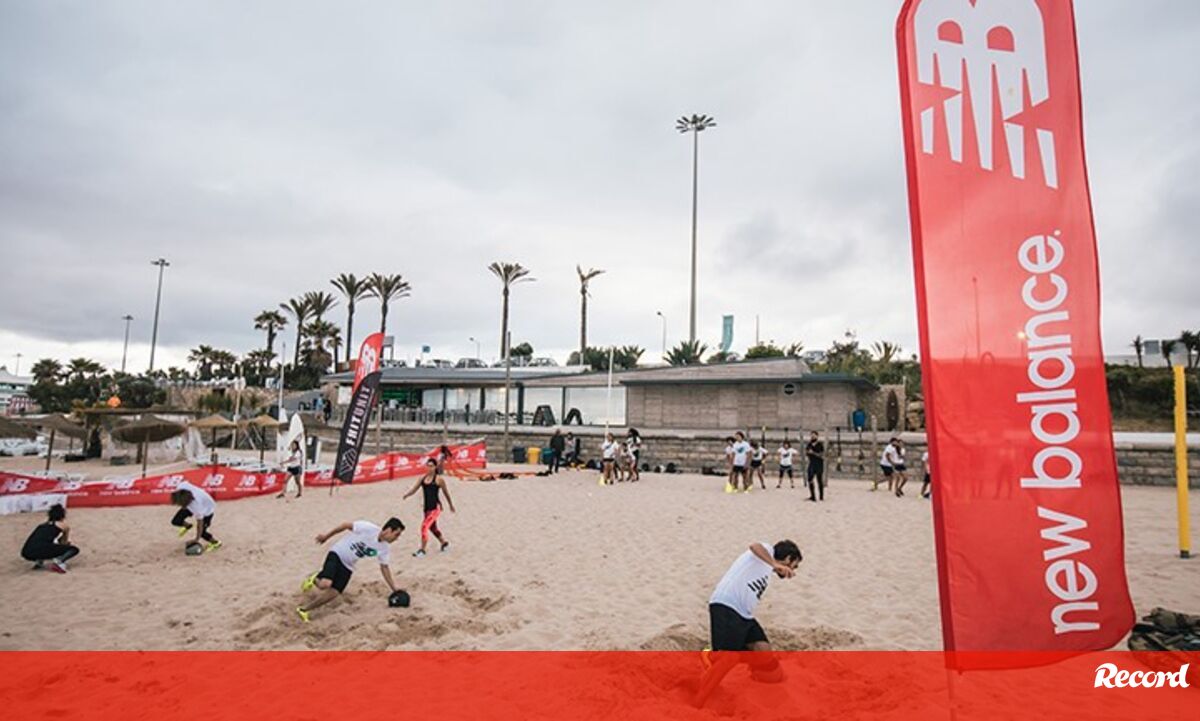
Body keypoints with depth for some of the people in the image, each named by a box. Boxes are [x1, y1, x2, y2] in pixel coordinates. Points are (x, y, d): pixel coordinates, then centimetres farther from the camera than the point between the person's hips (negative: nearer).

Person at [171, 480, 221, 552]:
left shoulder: (197, 506, -45)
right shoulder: (181, 486, -37)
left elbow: (200, 524, -29)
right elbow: (185, 482, -8)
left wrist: (197, 540, -15)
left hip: (207, 509, -6)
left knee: (201, 533, -2)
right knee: (175, 521, -3)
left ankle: (215, 543, 28)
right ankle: (187, 526, 32)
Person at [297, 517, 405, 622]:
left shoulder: (383, 548, -5)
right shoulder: (367, 528, -25)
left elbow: (384, 567, 6)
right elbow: (346, 525, -13)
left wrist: (394, 589, 6)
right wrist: (326, 536, -4)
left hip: (347, 567, 6)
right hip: (337, 554, -6)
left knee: (333, 593, -7)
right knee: (325, 584, -25)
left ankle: (303, 609, 14)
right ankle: (314, 580, 10)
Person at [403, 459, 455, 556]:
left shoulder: (439, 479, -7)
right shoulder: (422, 478, 6)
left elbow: (446, 493, 3)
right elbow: (414, 489, 1)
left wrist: (451, 506, 11)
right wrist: (406, 495, -22)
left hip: (436, 507, -7)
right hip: (427, 508, 7)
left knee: (424, 526, -18)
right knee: (432, 528, 20)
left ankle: (422, 550, -7)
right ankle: (445, 543, 42)